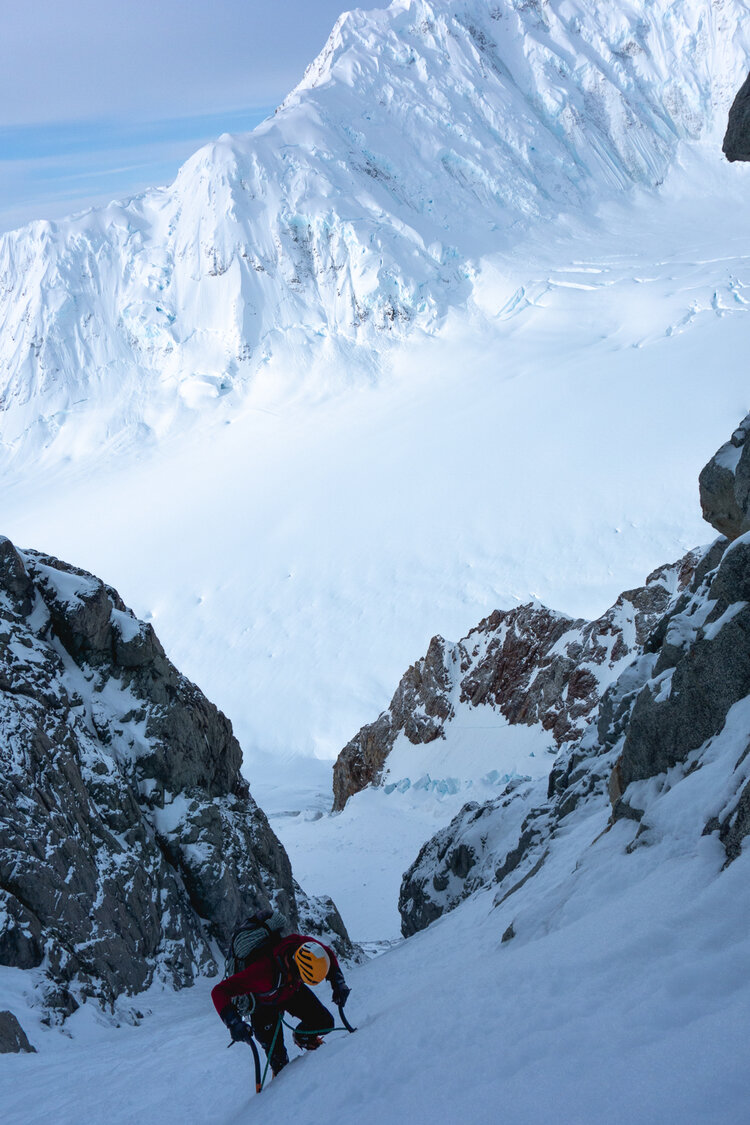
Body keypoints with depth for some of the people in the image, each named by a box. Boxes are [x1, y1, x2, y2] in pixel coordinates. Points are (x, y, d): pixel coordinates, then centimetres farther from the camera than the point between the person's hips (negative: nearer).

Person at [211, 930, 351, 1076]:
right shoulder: (261, 970, -46)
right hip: (264, 1004, -3)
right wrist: (234, 1023, -50)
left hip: (293, 991, 4)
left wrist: (338, 982, -19)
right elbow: (219, 992, -40)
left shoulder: (302, 945, -35)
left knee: (325, 1023, -5)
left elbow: (328, 955, -10)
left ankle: (301, 1036, 28)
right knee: (277, 1058, -4)